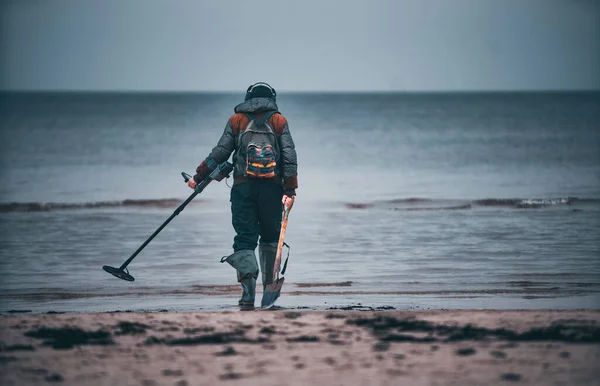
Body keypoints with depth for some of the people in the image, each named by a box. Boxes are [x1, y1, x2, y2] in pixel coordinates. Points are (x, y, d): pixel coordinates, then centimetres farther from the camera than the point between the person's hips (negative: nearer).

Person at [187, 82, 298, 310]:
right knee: (270, 236, 18)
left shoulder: (237, 120, 9)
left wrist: (198, 177, 11)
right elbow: (289, 156, 0)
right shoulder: (279, 121, 9)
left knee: (245, 239, -3)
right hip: (272, 187, 0)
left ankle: (248, 295, -19)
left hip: (243, 187, 0)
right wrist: (290, 189, -2)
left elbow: (220, 152, 4)